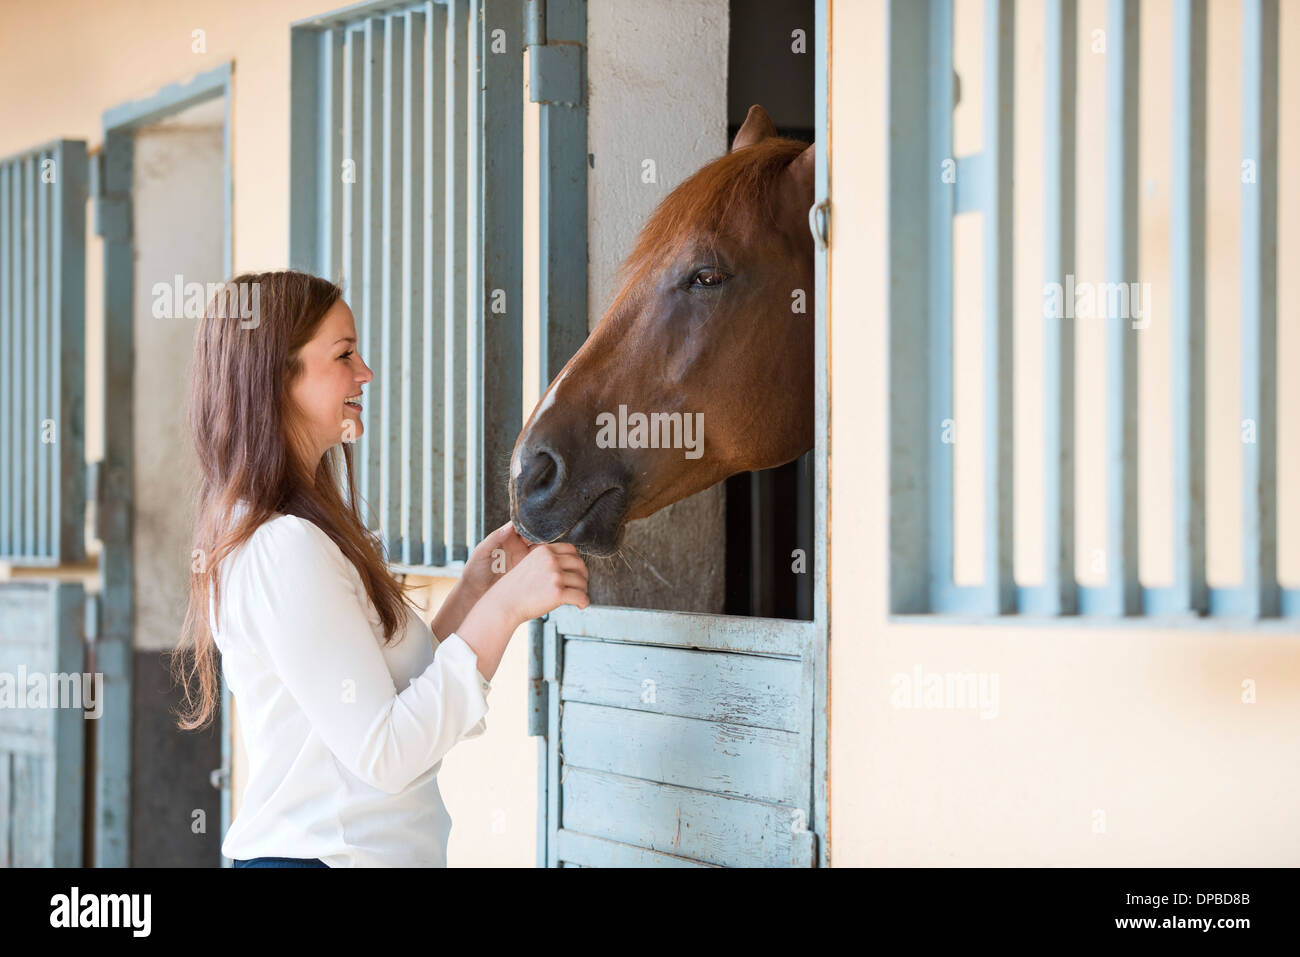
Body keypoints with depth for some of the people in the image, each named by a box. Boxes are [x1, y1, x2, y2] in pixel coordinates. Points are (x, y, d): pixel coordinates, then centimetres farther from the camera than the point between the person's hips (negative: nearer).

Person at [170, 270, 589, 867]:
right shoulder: (286, 549, -18)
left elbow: (391, 688, 14)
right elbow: (384, 753, -22)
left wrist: (472, 588, 7)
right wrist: (504, 607, -21)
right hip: (322, 855, -10)